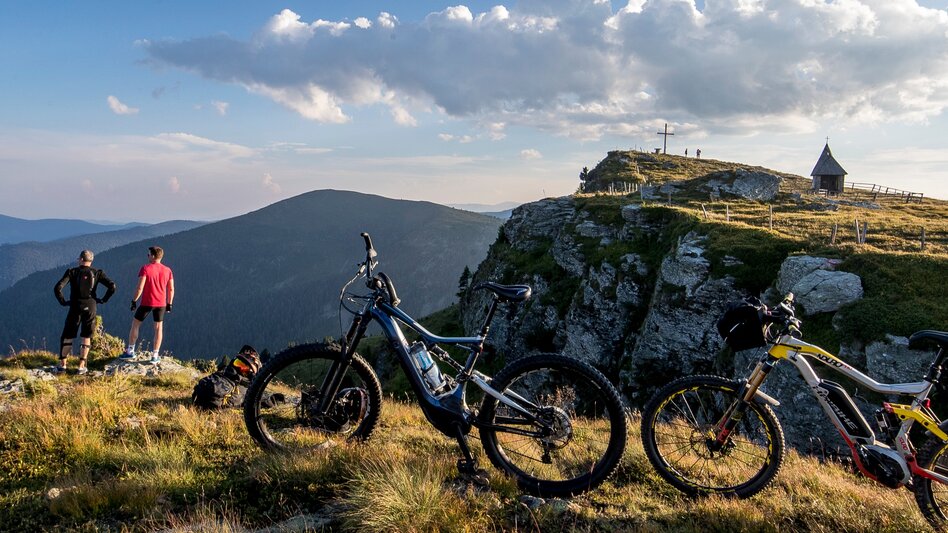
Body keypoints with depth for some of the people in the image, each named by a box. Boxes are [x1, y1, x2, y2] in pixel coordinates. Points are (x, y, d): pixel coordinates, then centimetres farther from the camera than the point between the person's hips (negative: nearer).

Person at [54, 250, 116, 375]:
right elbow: (112, 286, -7)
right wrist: (103, 300, 3)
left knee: (67, 336, 13)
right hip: (90, 307, 1)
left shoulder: (72, 272, -1)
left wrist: (63, 301, 2)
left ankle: (62, 365, 14)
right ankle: (82, 366, 7)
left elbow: (58, 288, -11)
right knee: (86, 337, 10)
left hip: (75, 308, -1)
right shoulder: (97, 273, 1)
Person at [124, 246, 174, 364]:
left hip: (147, 302, -3)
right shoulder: (167, 270, 3)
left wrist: (134, 301, -5)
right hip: (161, 303, 3)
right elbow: (171, 289, 4)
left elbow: (140, 287, -14)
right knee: (158, 327, 7)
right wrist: (169, 304, 12)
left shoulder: (145, 268, -9)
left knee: (135, 324, 14)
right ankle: (155, 356, 6)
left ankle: (130, 351, 17)